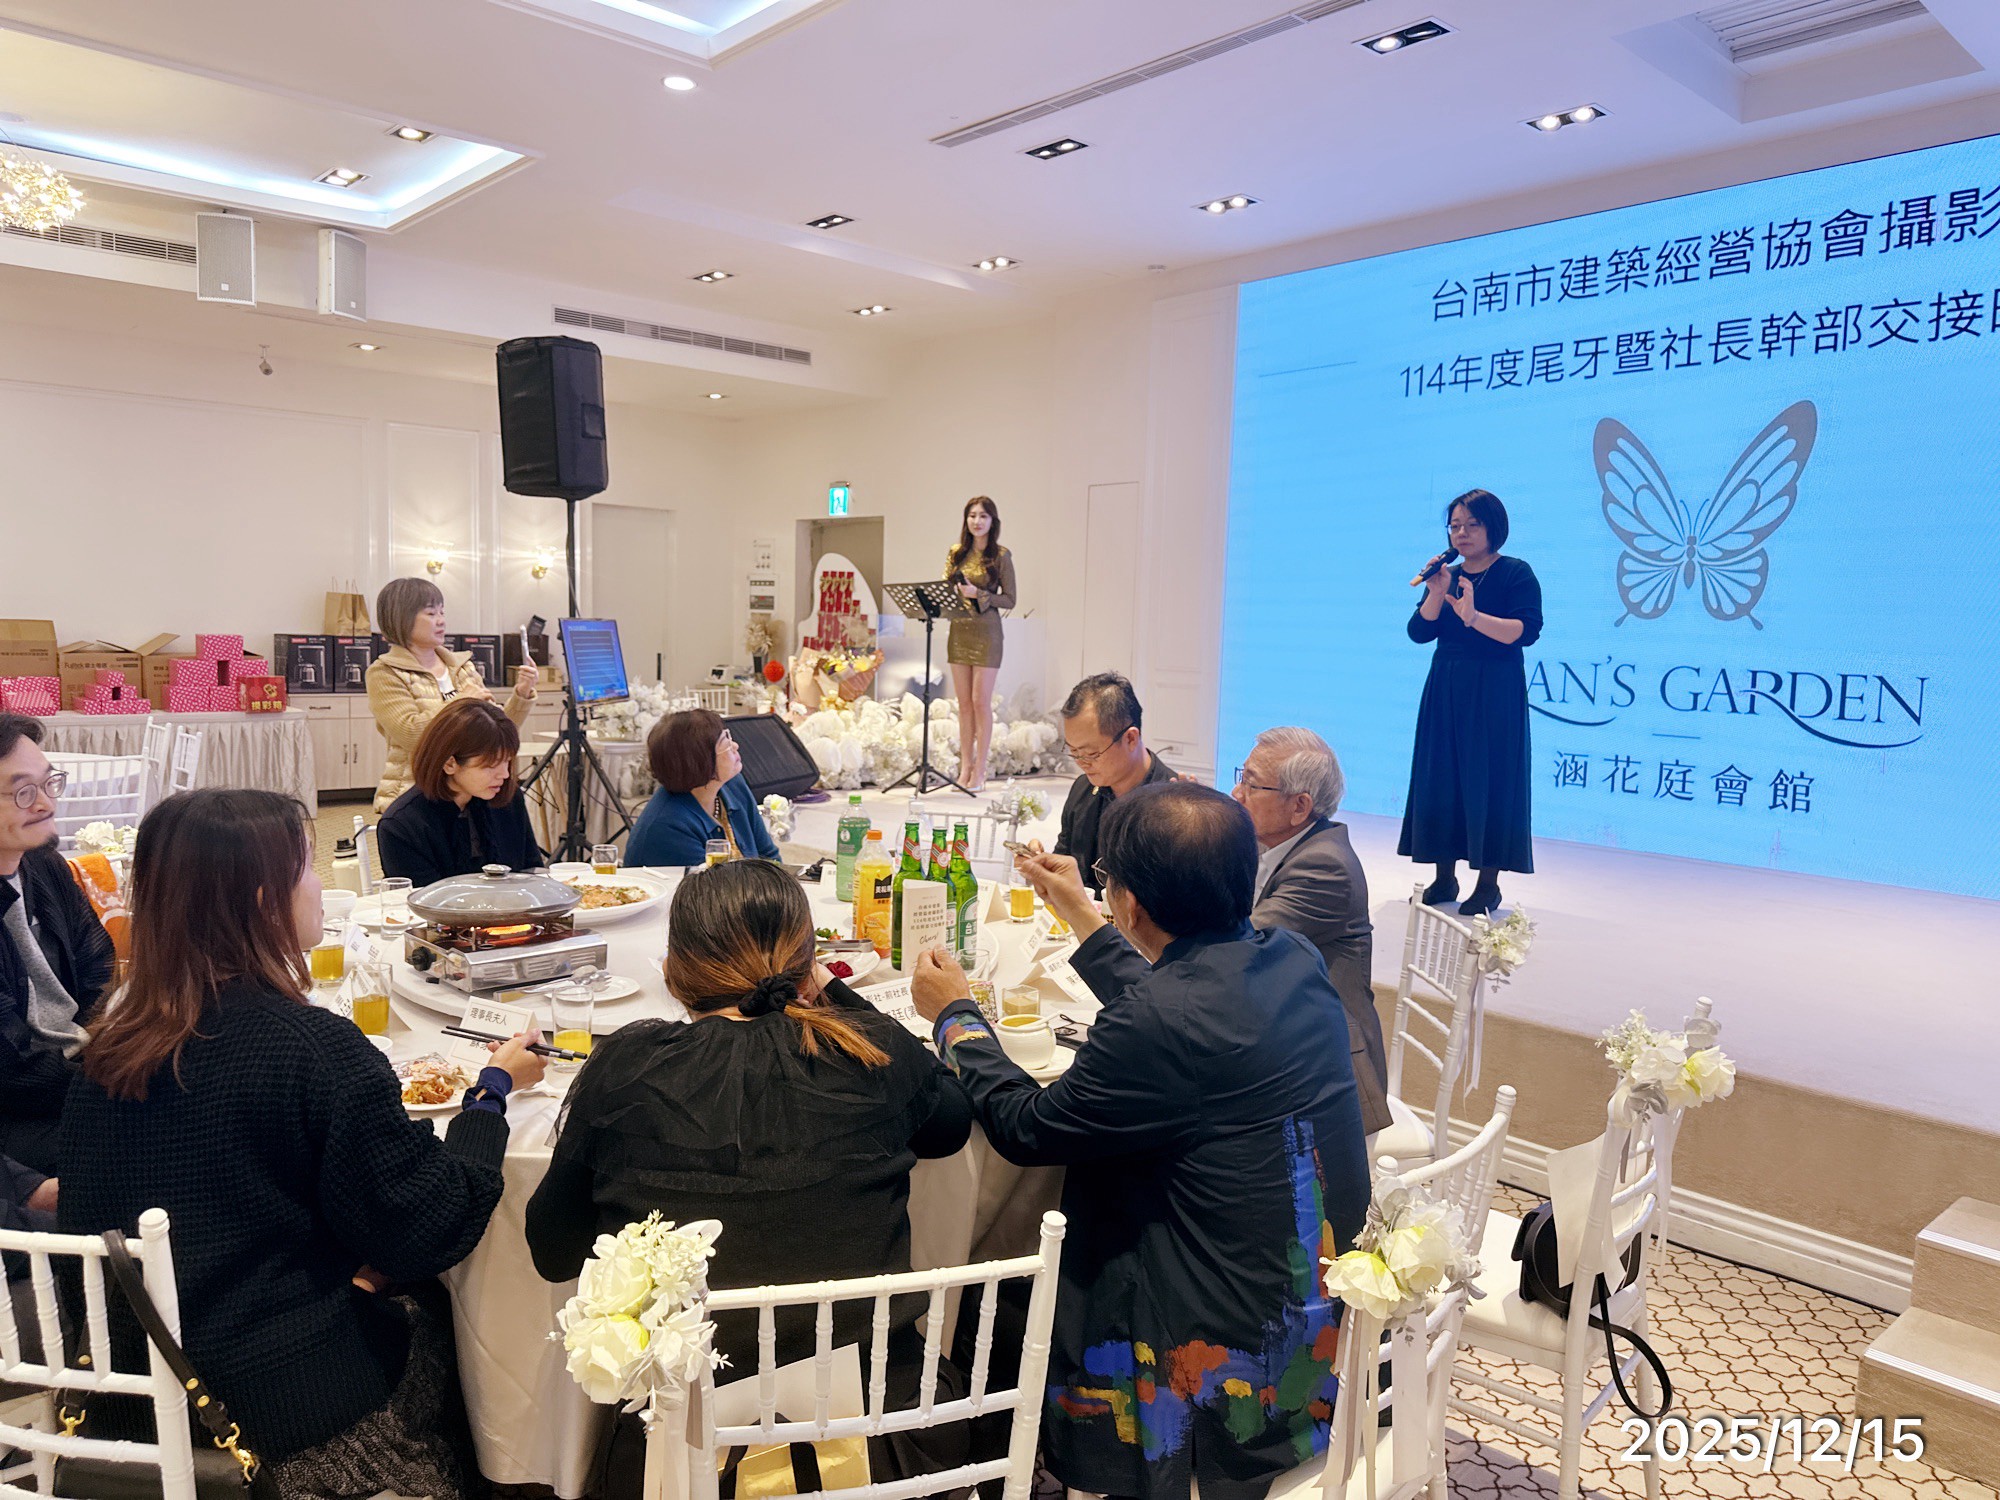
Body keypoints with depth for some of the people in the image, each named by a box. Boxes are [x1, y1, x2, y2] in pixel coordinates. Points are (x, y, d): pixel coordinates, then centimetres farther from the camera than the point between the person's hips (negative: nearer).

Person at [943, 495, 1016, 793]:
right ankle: (965, 767, 13)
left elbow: (1009, 600, -4)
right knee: (964, 703, 7)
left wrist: (978, 594, -17)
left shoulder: (1001, 556, -3)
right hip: (958, 631, 5)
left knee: (981, 701, -4)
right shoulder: (956, 553, 10)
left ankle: (979, 771, 2)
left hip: (986, 633, -4)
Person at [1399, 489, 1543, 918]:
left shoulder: (1516, 573, -3)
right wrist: (1436, 593, -13)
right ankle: (1444, 878, 13)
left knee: (1489, 781, -4)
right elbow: (1419, 632, 2)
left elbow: (1527, 632, -17)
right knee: (1441, 778, 4)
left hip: (1495, 694, -5)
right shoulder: (1447, 574, 12)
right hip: (1445, 692, 5)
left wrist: (1475, 617, -30)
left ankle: (1488, 885, 3)